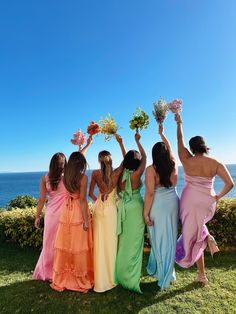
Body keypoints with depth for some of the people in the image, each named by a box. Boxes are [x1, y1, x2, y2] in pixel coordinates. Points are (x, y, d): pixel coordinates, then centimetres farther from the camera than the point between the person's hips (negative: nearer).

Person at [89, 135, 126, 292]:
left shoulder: (95, 173, -6)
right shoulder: (116, 172, -10)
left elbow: (91, 193, 0)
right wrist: (121, 143, 6)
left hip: (99, 208, 2)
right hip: (111, 208, -1)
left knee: (99, 242, 12)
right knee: (111, 241, 11)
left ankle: (100, 277, 26)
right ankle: (110, 276, 25)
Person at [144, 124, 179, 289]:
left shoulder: (151, 169, -15)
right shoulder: (173, 164, -2)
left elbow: (150, 193, -18)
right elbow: (170, 148, 17)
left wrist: (146, 213, -10)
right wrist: (162, 134, 30)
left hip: (158, 205, -5)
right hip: (173, 203, 5)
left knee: (159, 239, 10)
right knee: (170, 239, 16)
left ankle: (162, 274, 26)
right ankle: (167, 274, 34)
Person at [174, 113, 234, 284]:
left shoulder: (187, 161, -9)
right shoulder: (216, 164, -5)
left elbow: (180, 140, 3)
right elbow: (230, 183, -10)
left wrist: (179, 123, 16)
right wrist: (217, 197, 5)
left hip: (191, 201, -3)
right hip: (208, 202, 3)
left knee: (194, 237, 12)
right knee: (198, 224, 35)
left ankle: (202, 275, 13)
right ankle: (207, 237, 14)